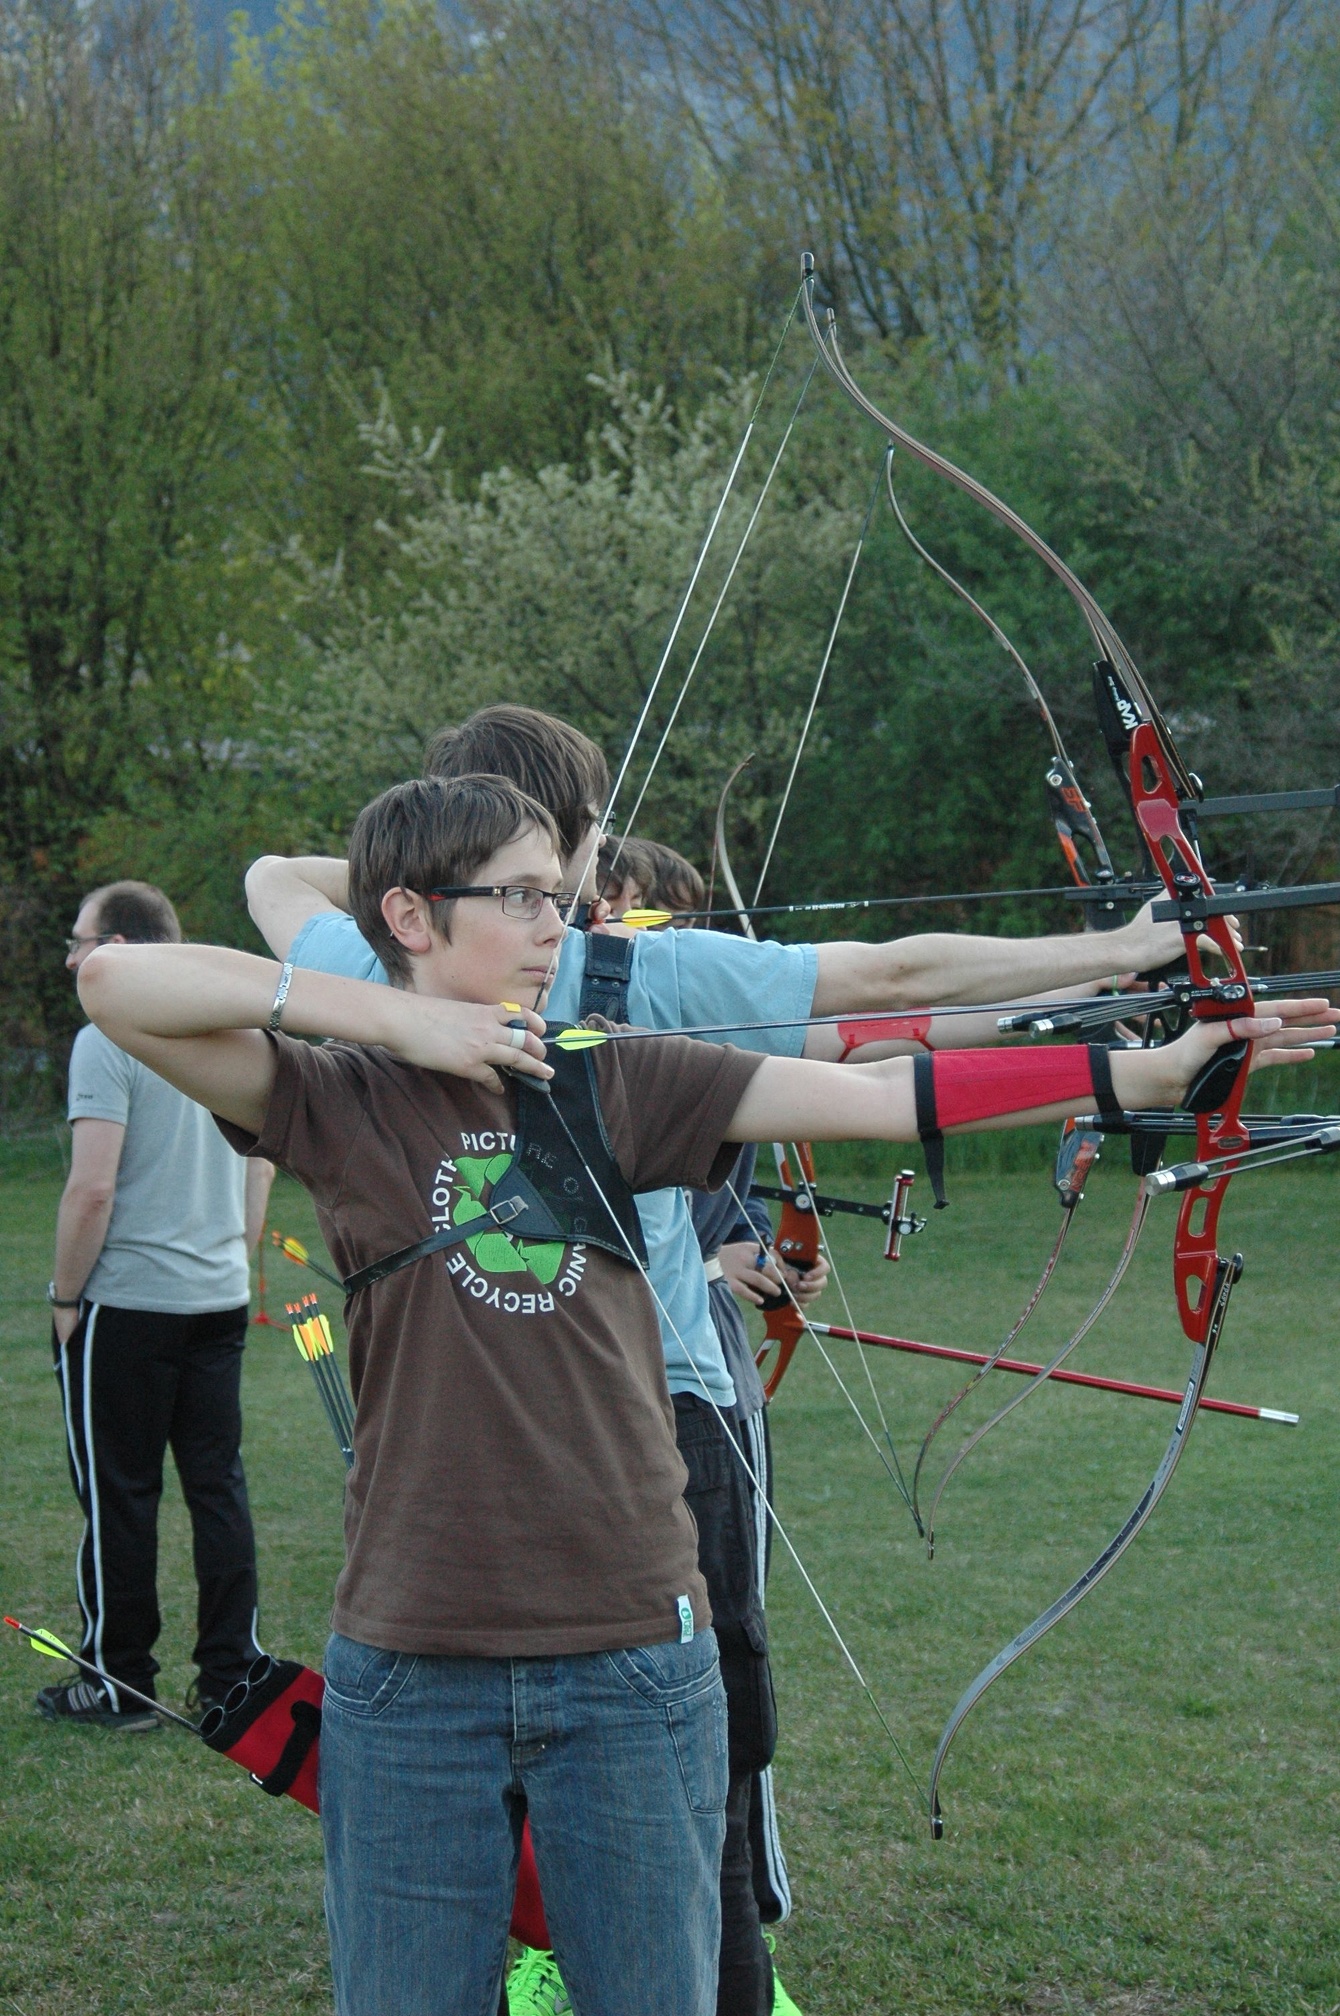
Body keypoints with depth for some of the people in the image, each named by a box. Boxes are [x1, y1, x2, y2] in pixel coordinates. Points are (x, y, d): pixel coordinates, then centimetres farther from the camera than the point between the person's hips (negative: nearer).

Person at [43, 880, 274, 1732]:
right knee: (219, 1487, 10)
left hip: (126, 1303, -6)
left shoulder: (107, 1041, -14)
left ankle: (120, 1684, 11)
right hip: (220, 1299, 6)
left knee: (120, 1497, 4)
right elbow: (263, 1162, 15)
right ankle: (231, 1677, 13)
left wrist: (65, 1295, -9)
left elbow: (93, 1190, -20)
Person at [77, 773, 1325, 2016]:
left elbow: (879, 1096, 2)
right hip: (413, 1670, -3)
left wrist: (1147, 1070, -3)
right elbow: (115, 982, -14)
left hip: (635, 1662, 3)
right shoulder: (344, 1099, -2)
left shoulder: (612, 1084, 6)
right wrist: (395, 1022, -14)